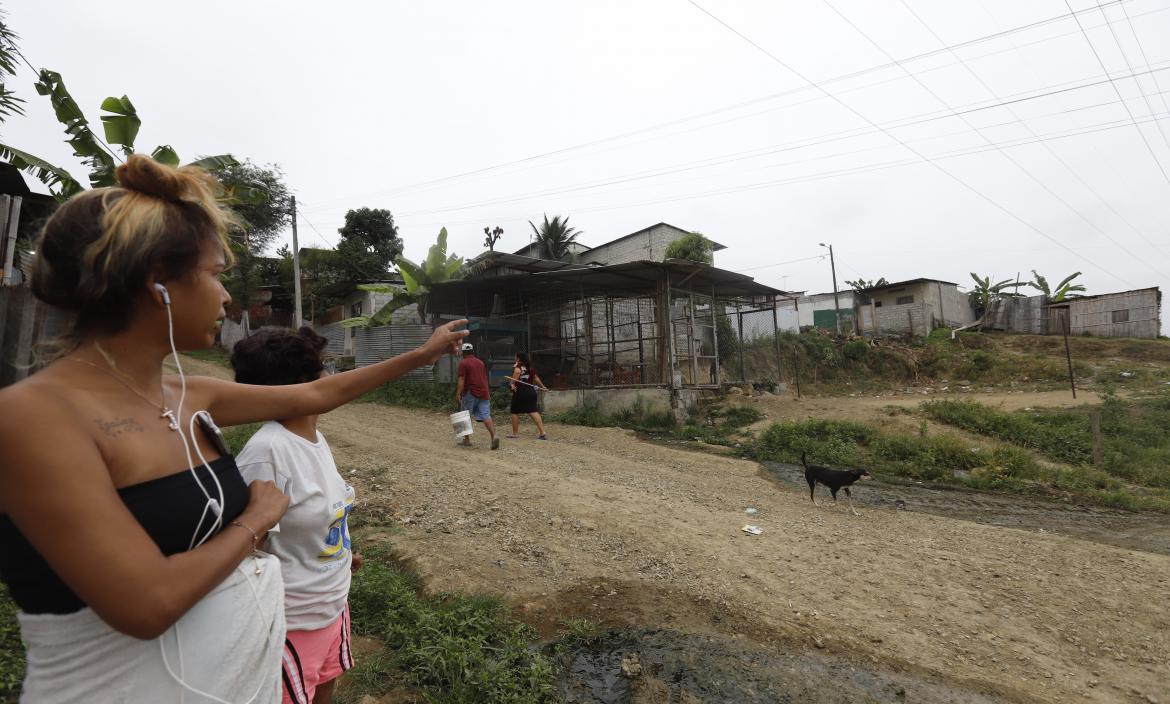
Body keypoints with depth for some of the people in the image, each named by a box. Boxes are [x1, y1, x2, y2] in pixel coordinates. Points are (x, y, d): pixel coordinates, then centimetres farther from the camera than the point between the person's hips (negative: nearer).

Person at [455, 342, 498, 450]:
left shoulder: (463, 363, -1)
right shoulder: (480, 362, 18)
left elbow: (461, 380, -11)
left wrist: (458, 394, -13)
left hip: (470, 393, -5)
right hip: (484, 392, 5)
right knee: (486, 416, -3)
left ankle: (467, 439, 16)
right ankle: (494, 436, -22)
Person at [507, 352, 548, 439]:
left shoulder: (517, 366, -4)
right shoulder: (530, 367, 15)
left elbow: (517, 371, -28)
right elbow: (536, 377, 24)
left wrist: (513, 383, -21)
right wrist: (543, 387, 35)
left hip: (520, 392, -6)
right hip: (531, 392, 6)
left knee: (515, 412, 10)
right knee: (533, 412, -1)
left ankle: (515, 433, 18)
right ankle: (542, 432, -12)